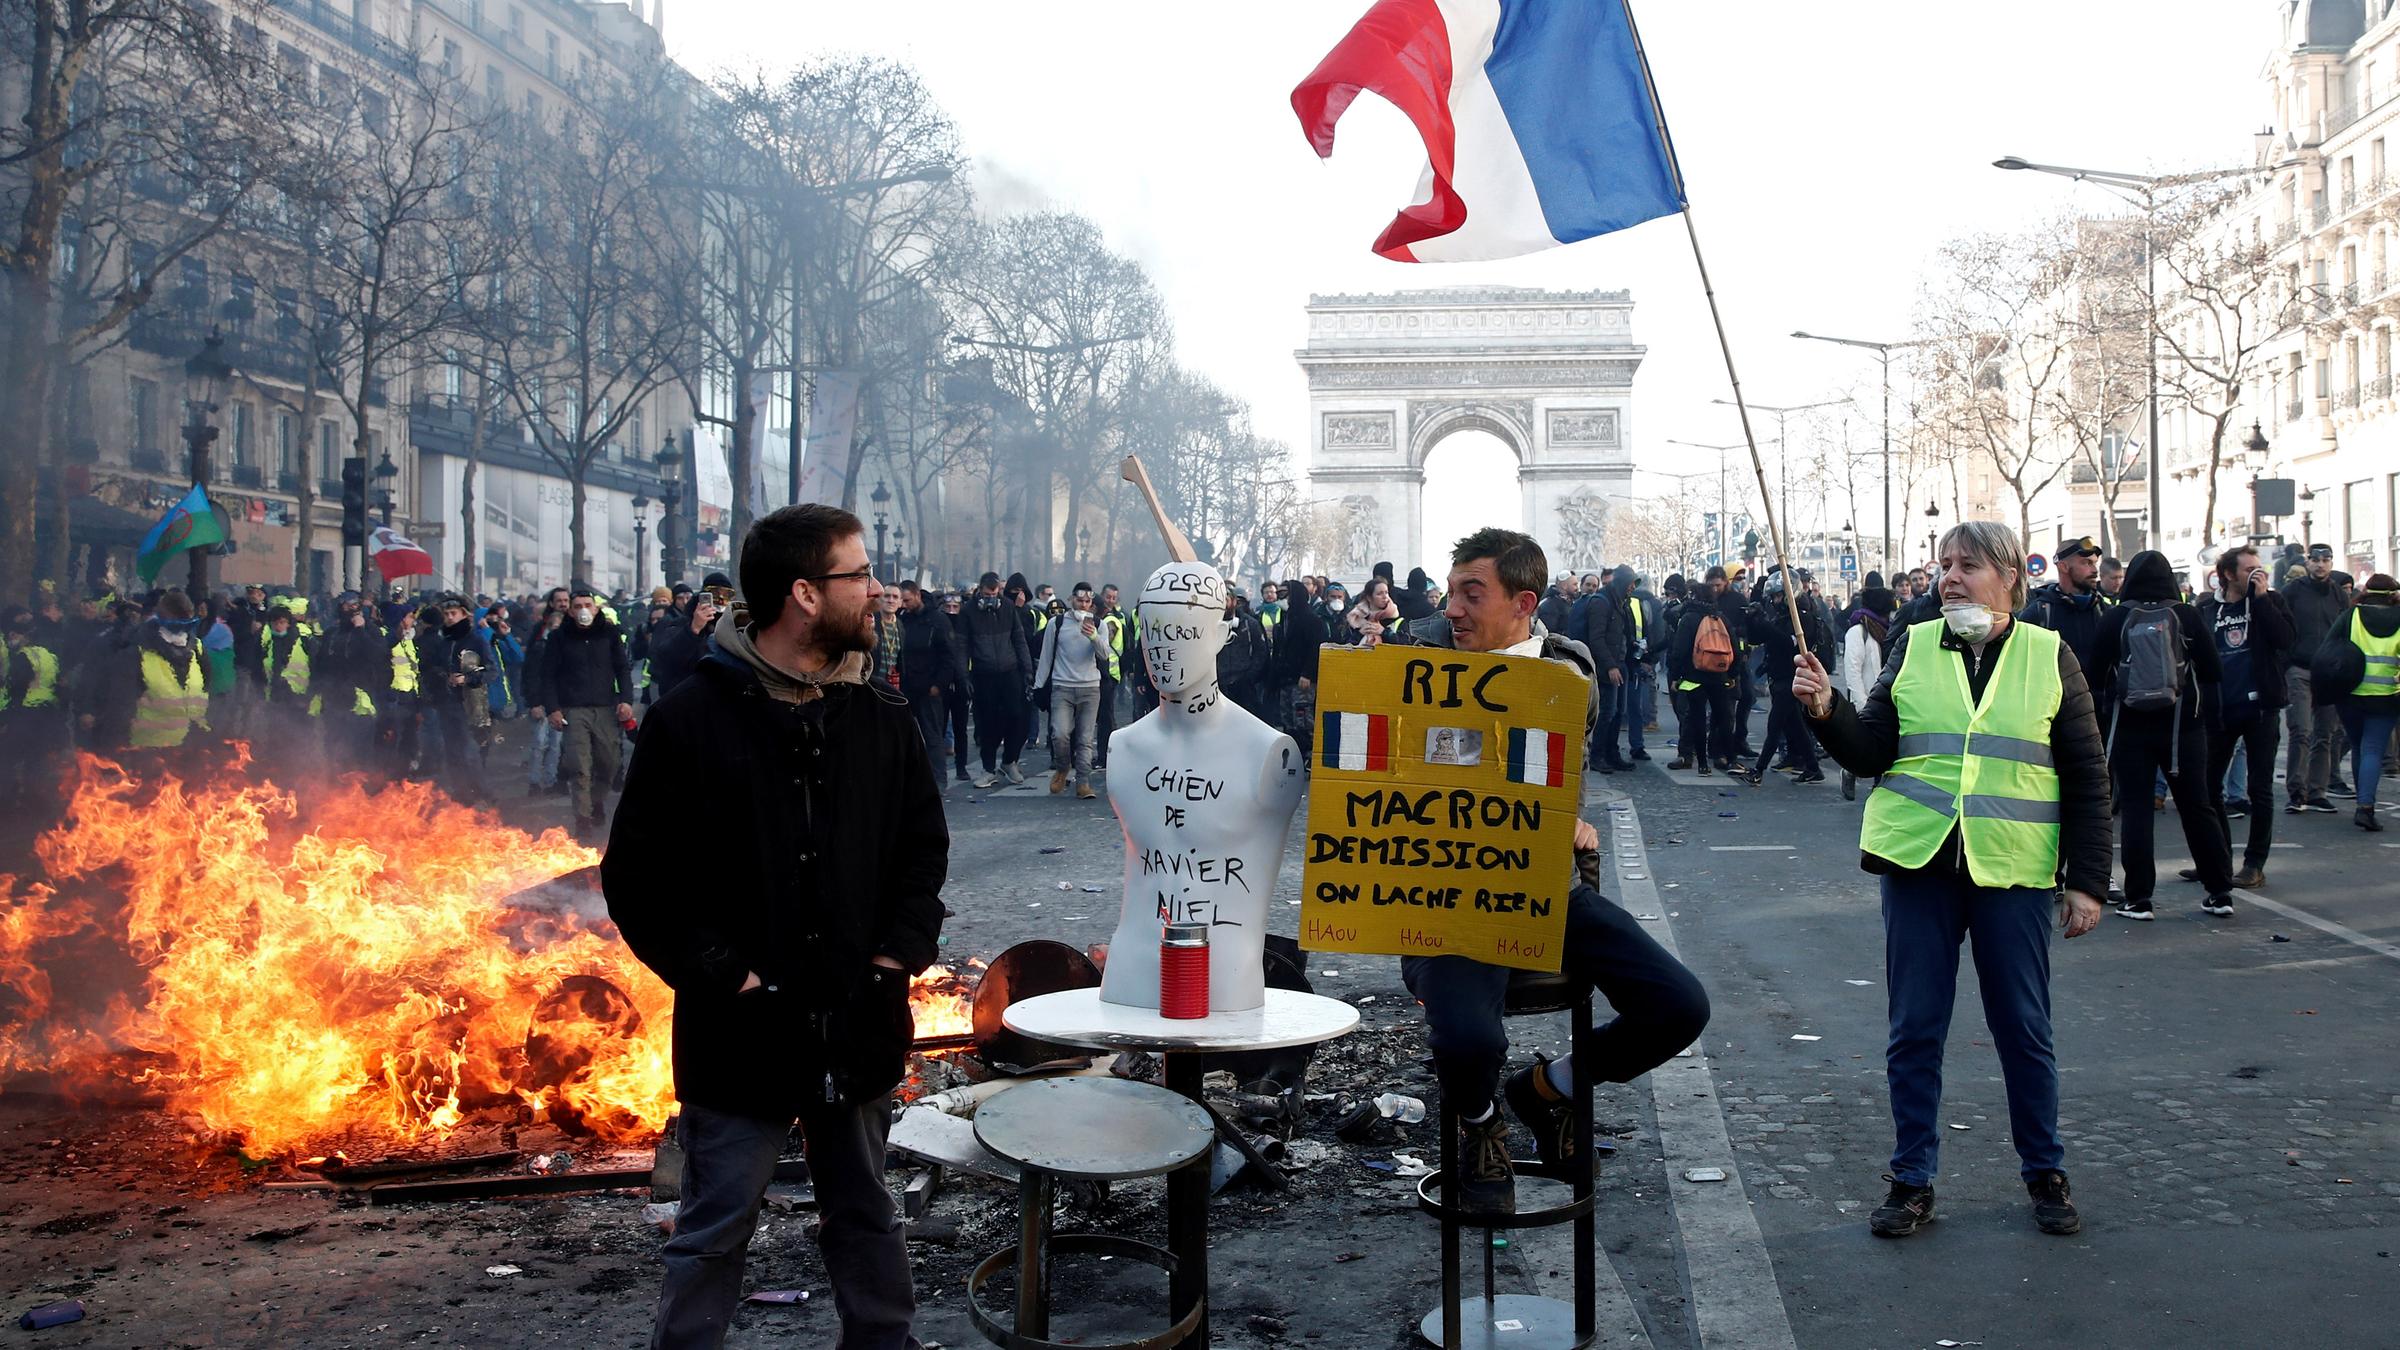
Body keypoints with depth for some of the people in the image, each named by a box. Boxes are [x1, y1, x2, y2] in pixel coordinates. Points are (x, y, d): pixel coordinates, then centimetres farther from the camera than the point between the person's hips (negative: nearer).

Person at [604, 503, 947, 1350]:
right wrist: (722, 973, -13)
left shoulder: (883, 718, 3)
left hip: (859, 1026, 4)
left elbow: (924, 848, 12)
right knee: (713, 1239, 7)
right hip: (741, 1029, -4)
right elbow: (638, 878, -8)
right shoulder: (692, 719, -10)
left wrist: (901, 953, -1)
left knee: (866, 1218, 19)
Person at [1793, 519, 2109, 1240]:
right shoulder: (1913, 647, 6)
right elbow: (1870, 751, 4)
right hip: (1918, 862, 1)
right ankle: (1913, 1180, 18)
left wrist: (2088, 880, 0)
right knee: (1913, 1031, 6)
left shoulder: (2050, 658, 3)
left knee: (2024, 1030, 8)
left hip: (2013, 871, -1)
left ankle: (2044, 1173, 27)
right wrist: (1827, 711, -15)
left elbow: (2086, 777, 4)